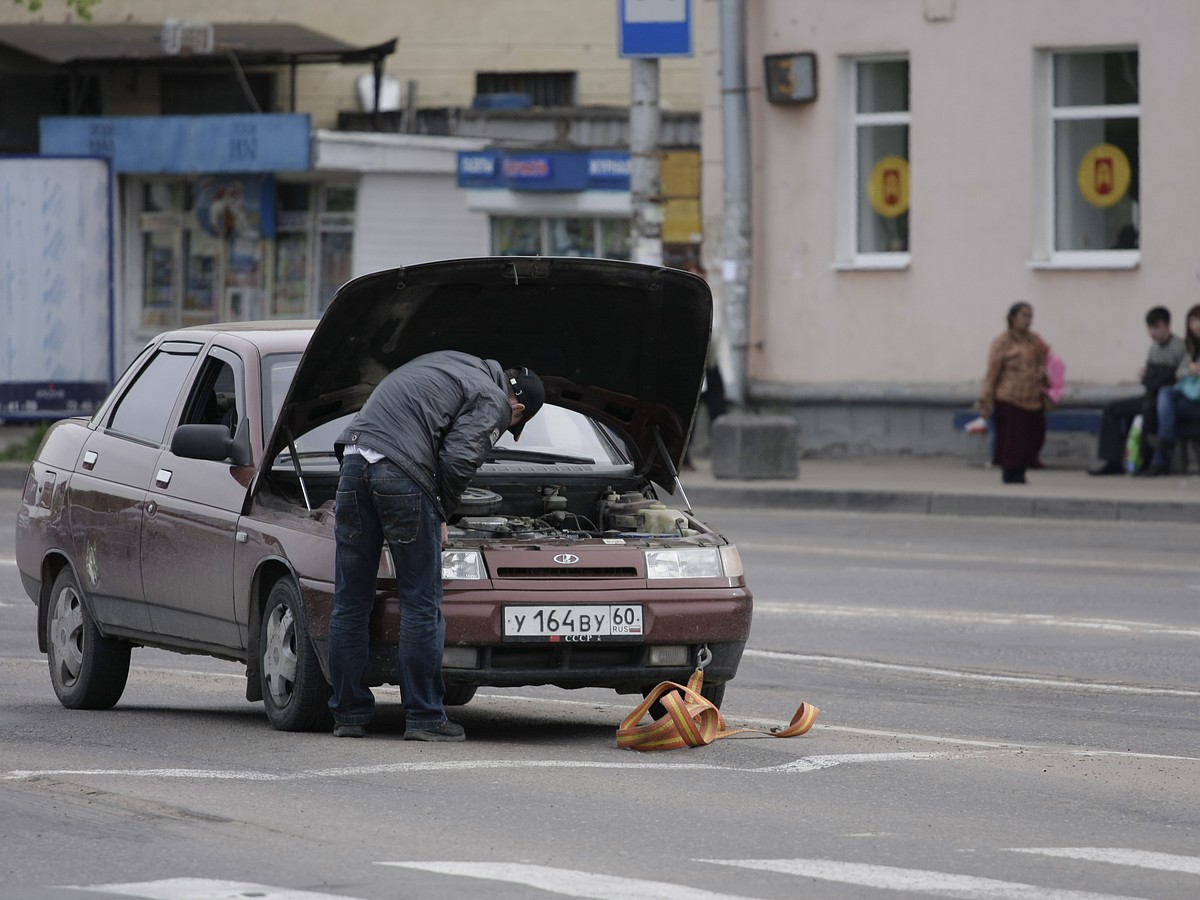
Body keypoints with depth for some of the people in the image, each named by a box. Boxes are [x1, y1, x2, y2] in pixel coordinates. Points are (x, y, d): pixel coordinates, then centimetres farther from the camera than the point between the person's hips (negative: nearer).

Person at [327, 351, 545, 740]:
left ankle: (348, 715, 14)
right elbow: (458, 462, -9)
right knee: (422, 605, 1)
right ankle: (423, 718, 3)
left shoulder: (448, 362, 30)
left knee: (350, 602, 11)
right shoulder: (492, 402, 6)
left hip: (355, 458, 7)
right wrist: (441, 514, 8)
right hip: (403, 474, -7)